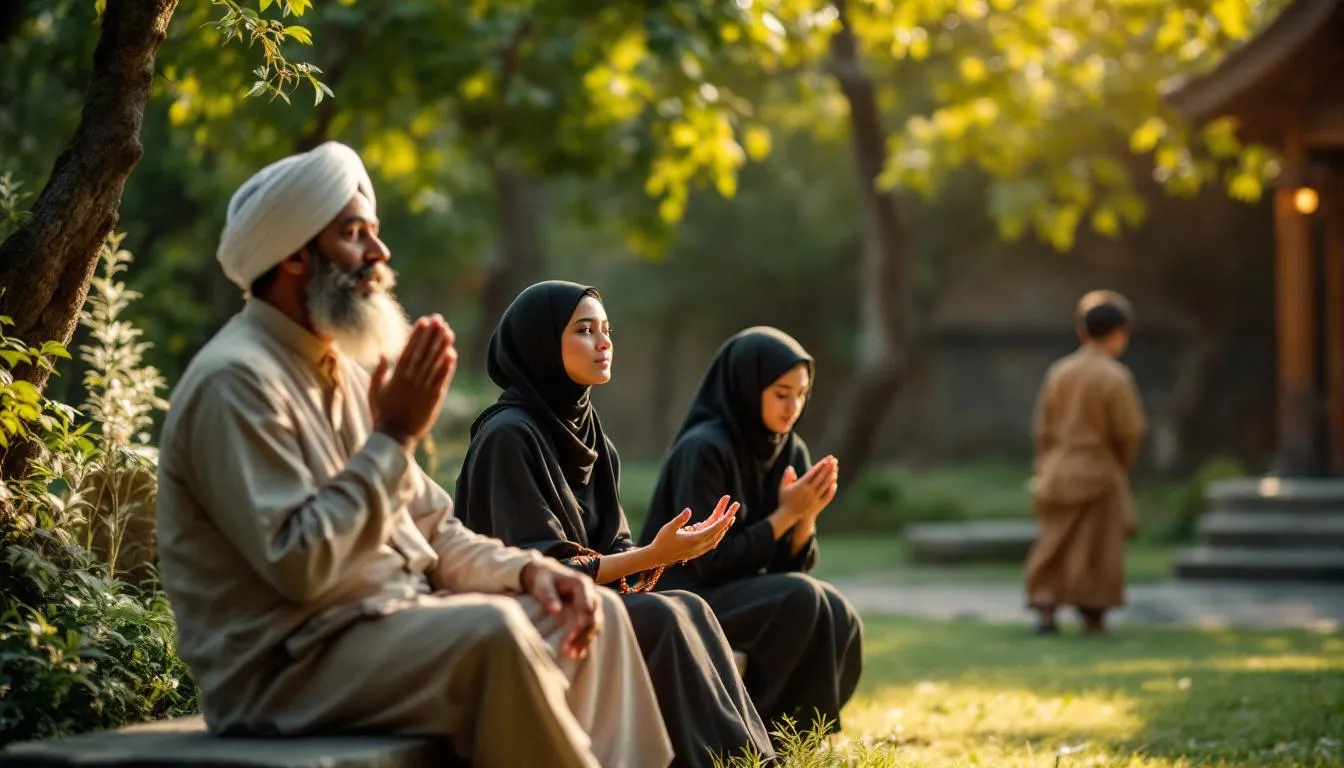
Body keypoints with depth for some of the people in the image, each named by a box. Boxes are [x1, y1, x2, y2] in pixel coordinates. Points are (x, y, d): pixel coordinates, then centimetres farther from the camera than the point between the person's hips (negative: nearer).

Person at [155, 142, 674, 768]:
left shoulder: (343, 374, 16)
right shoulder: (236, 381, -14)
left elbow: (431, 533, 17)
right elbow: (297, 565, -23)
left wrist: (528, 570, -1)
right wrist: (394, 437, -18)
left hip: (393, 622, 10)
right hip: (287, 666, -10)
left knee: (592, 612, 1)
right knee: (494, 633, -31)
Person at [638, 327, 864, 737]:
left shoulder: (791, 451, 3)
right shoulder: (704, 449, -19)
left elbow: (792, 566, 3)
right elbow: (706, 559, -20)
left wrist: (806, 516, -17)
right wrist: (785, 515, -18)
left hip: (743, 595, 7)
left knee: (840, 620, -19)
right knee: (800, 599, -29)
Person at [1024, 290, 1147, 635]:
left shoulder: (1058, 371, 3)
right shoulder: (1116, 377, -13)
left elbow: (1044, 427, 6)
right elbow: (1129, 431, -11)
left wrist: (1045, 468, 14)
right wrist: (1121, 464, 9)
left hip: (1058, 474, 5)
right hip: (1099, 474, -4)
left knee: (1054, 544, 9)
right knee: (1095, 549, 5)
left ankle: (1044, 607, 0)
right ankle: (1092, 613, 10)